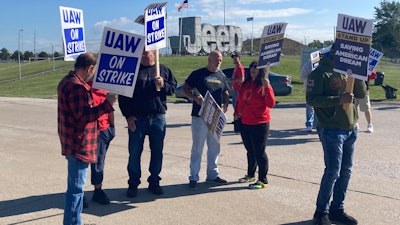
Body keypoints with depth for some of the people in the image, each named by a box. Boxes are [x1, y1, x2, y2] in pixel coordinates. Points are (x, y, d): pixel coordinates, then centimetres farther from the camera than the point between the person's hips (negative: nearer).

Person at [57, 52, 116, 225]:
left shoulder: (67, 81, 13)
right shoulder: (77, 86, -21)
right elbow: (83, 115, -24)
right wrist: (107, 104, -23)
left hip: (73, 143, 11)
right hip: (79, 145, -11)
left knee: (76, 186, 19)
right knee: (76, 187, -3)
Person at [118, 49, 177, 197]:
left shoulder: (163, 70, 9)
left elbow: (173, 88, 9)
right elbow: (123, 95, 0)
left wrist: (163, 85, -13)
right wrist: (128, 116, -7)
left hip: (158, 118, 2)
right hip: (136, 118, -2)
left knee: (157, 152, 9)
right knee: (134, 152, 3)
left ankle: (154, 182, 22)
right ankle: (133, 184, 16)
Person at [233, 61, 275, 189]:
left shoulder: (264, 86, -9)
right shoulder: (245, 84, 9)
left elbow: (271, 104, -19)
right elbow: (239, 100, 20)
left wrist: (267, 87, -26)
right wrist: (236, 113, 8)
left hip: (259, 124, -7)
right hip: (245, 123, 7)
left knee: (259, 152, -3)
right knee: (250, 151, 19)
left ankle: (263, 181, 7)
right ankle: (250, 175, 34)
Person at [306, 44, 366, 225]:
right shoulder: (320, 73, -8)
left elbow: (361, 94, 10)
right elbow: (311, 99, -16)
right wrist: (339, 99, -23)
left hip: (350, 129, 7)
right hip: (331, 130, -7)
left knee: (346, 171, 11)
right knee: (333, 171, -6)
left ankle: (337, 209, 25)